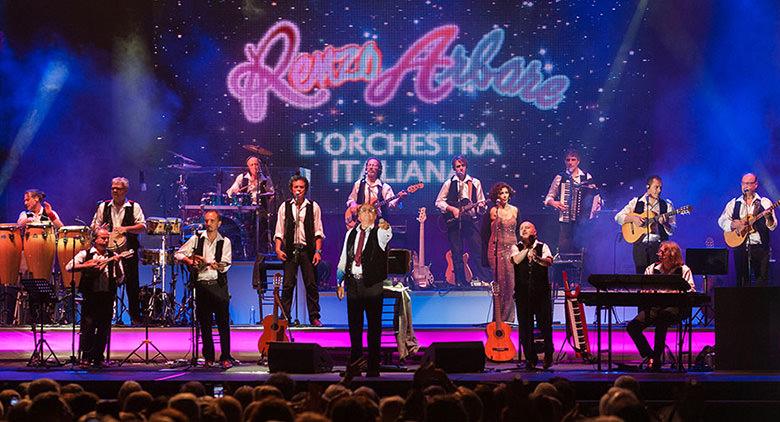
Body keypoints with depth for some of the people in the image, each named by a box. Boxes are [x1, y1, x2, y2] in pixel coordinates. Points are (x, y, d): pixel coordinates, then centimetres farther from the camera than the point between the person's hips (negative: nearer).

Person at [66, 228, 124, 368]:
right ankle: (86, 357, 4)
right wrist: (88, 265, -16)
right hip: (90, 295, -2)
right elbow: (69, 267, -8)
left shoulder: (113, 256, 9)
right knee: (88, 326, -6)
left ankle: (98, 358, 14)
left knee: (104, 329, 4)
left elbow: (120, 279, 4)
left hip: (107, 295, 2)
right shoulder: (85, 254, 5)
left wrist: (117, 264, -12)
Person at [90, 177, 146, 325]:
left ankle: (135, 317, 9)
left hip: (129, 251, -2)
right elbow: (94, 225, 11)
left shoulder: (134, 207, 4)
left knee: (132, 284, 1)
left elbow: (142, 227, -4)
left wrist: (126, 228, -19)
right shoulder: (103, 206, 11)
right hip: (108, 250, 2)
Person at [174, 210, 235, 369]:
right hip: (201, 284, 1)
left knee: (223, 322, -6)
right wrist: (190, 261, -10)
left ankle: (225, 357, -3)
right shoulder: (197, 239, 7)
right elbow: (178, 254, 8)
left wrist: (211, 264, -20)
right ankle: (208, 358, 13)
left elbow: (226, 265, -5)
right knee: (204, 324, 5)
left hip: (218, 285, -1)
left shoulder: (225, 242, 5)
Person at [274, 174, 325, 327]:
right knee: (287, 285, -1)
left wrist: (318, 251, -5)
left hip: (308, 250, 0)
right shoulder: (284, 207, 7)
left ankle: (314, 317, 7)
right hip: (290, 250, 0)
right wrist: (278, 249, -5)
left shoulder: (313, 207, 5)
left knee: (311, 284, 1)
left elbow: (318, 232, 4)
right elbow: (279, 231, 8)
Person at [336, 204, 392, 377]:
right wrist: (340, 283, 12)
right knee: (354, 325, 8)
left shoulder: (379, 233, 0)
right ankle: (354, 364, 16)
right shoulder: (350, 234, 13)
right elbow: (343, 259, 16)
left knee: (374, 326, -2)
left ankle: (373, 367, 1)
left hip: (372, 284, -4)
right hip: (353, 283, 4)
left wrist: (385, 227, -48)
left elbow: (386, 235, -25)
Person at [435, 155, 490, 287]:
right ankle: (461, 282, 7)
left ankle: (481, 279, -2)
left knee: (478, 250, -8)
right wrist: (451, 209, -7)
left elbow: (481, 202, 11)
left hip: (470, 220, 0)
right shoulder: (449, 183, 5)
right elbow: (439, 202, 7)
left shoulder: (475, 182, 9)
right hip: (453, 222, 0)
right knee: (457, 254, 1)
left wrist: (481, 206, -12)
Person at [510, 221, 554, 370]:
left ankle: (548, 357, 13)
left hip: (541, 292, -1)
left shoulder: (542, 246, 5)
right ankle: (530, 359, 11)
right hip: (523, 292, 1)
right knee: (525, 327, 1)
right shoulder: (517, 247, 9)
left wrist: (538, 258, -35)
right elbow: (515, 260, -12)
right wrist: (527, 247, -16)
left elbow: (549, 261, -14)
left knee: (545, 325, -2)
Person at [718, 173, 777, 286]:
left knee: (762, 280, -6)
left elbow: (772, 226, -2)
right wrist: (733, 224, -14)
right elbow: (722, 221, 5)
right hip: (740, 247, 2)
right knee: (741, 280, 2)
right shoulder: (734, 203, 11)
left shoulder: (765, 203, 5)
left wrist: (768, 217, -24)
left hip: (760, 247, -2)